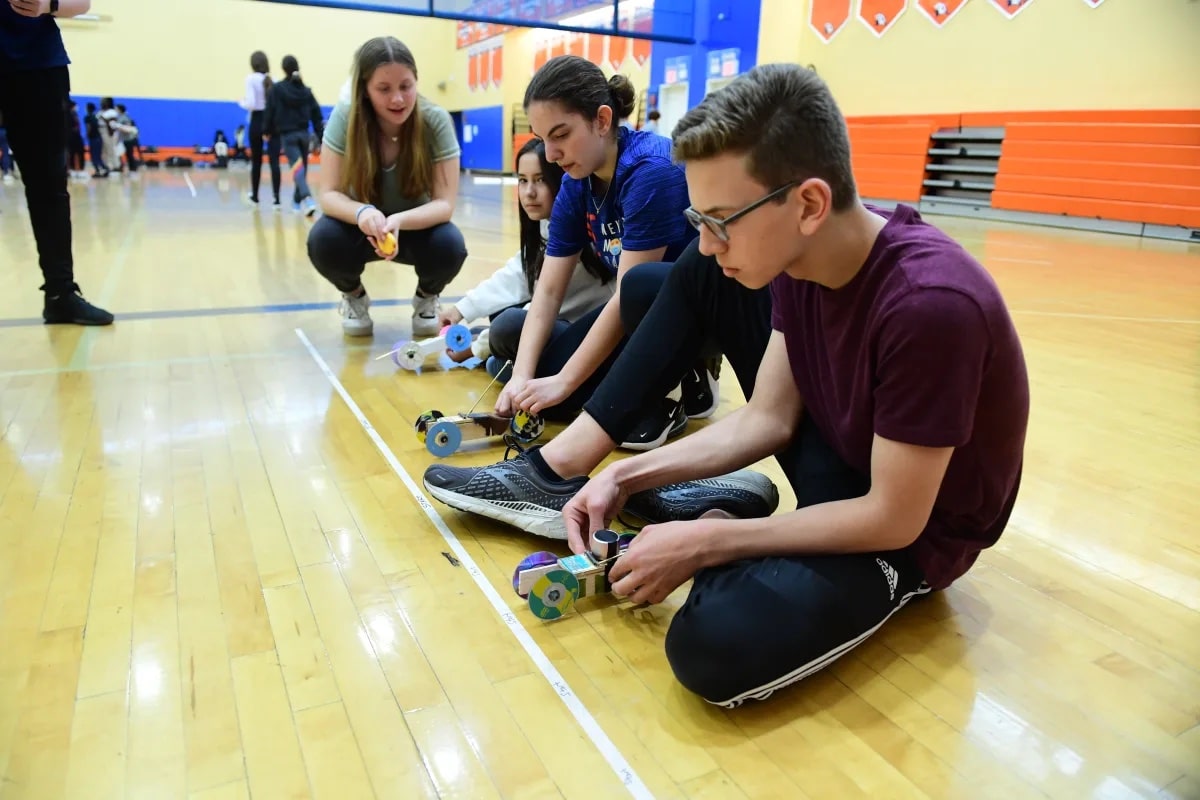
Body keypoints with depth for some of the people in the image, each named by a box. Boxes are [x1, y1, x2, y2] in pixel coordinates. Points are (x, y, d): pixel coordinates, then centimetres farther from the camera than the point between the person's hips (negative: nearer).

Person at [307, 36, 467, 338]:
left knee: (450, 246, -32)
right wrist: (362, 212, -43)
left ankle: (426, 299, 5)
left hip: (416, 227, 0)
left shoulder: (436, 121, -22)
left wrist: (398, 221, -44)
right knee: (323, 240, -30)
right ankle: (354, 297, 6)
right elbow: (329, 194, -20)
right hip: (363, 226, 1)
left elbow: (445, 203, -25)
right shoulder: (345, 117, -20)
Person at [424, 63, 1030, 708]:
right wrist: (627, 475, -12)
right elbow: (767, 418, -4)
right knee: (704, 279, -1)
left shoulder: (930, 305, -33)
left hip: (913, 529, -6)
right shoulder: (797, 256, -10)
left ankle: (718, 520, -2)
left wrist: (705, 544, -22)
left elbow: (893, 519, -26)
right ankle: (562, 468, -1)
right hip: (841, 461, 7)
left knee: (714, 646, -34)